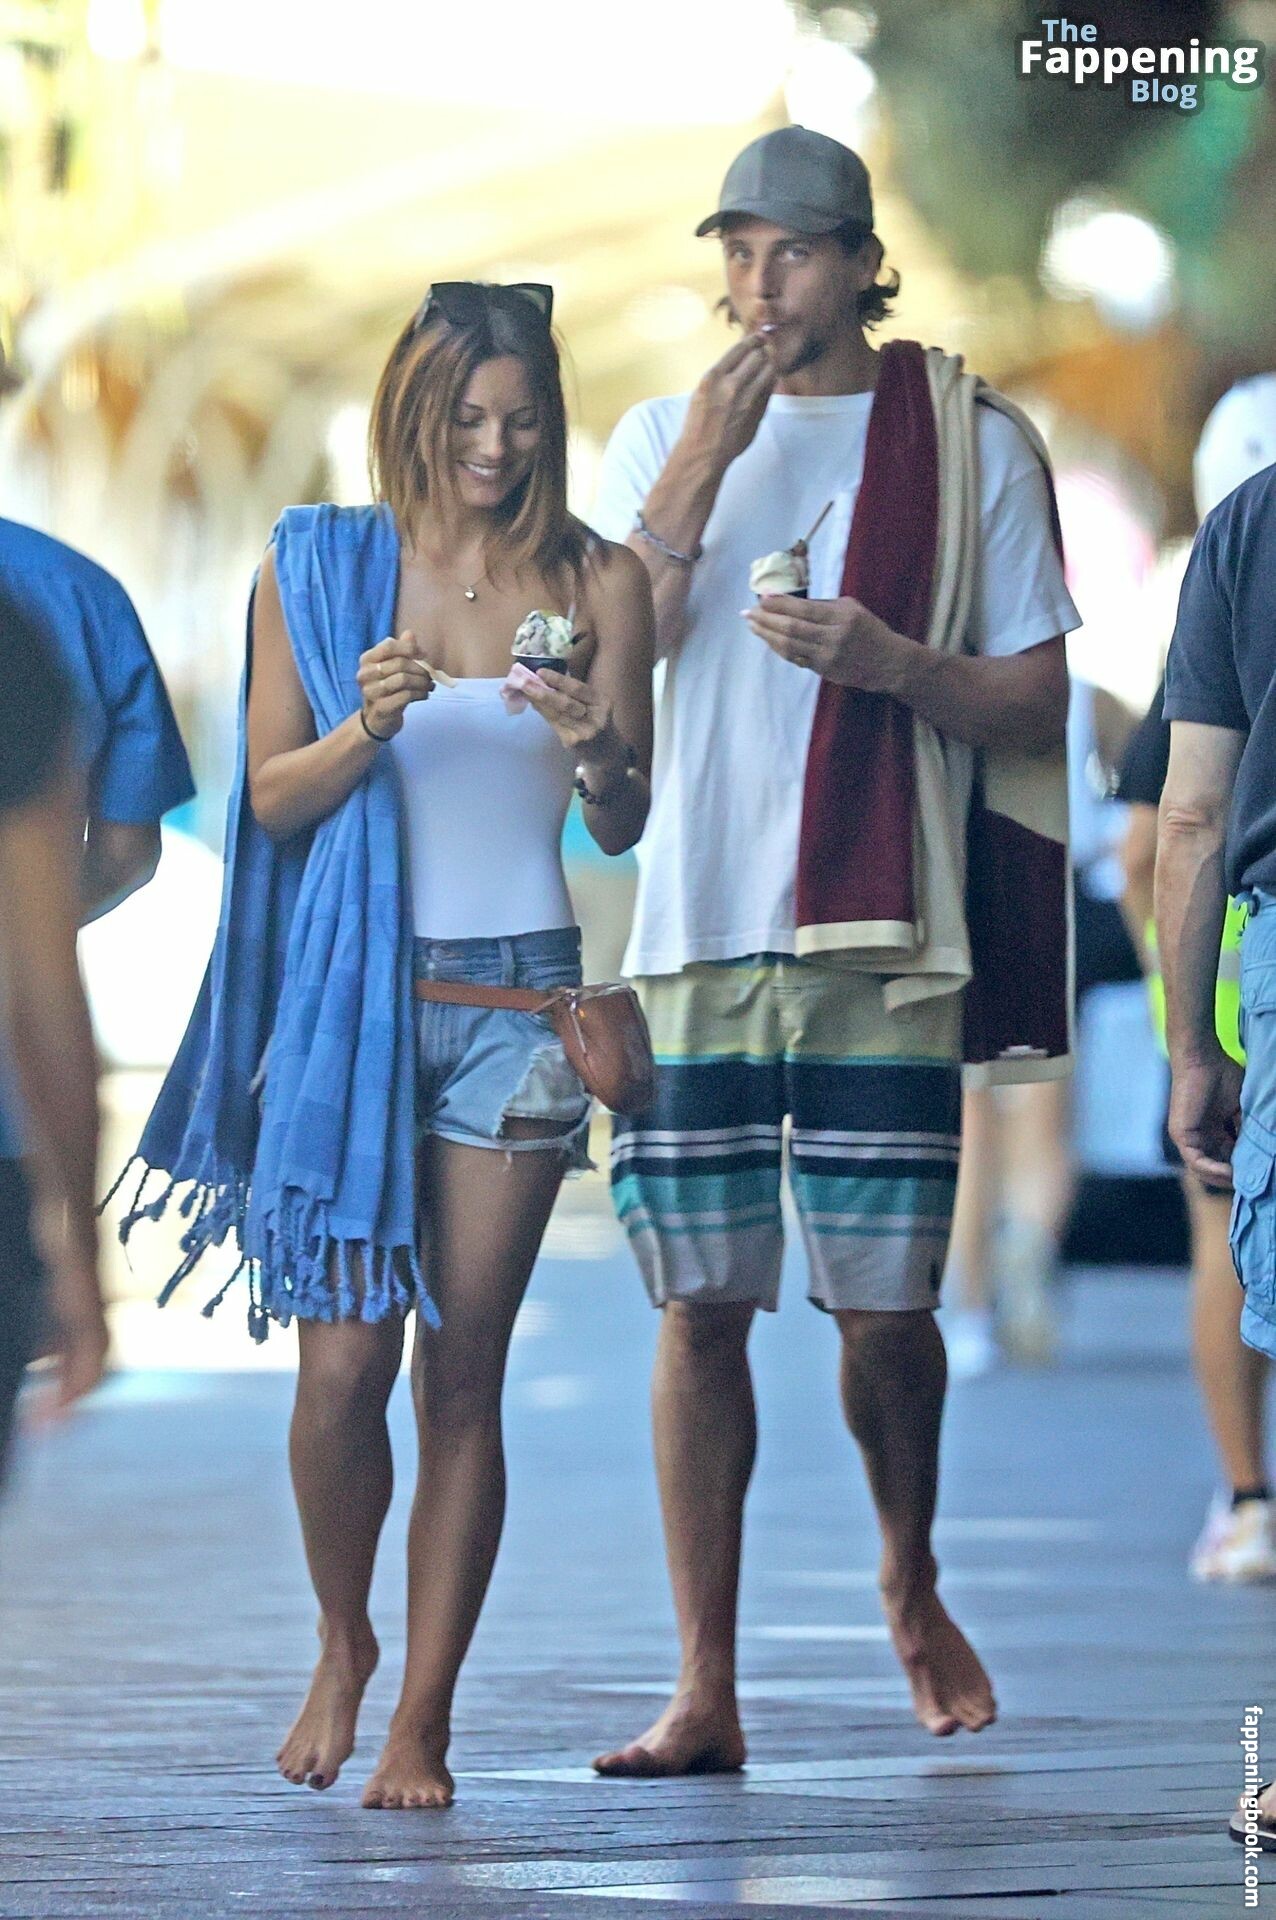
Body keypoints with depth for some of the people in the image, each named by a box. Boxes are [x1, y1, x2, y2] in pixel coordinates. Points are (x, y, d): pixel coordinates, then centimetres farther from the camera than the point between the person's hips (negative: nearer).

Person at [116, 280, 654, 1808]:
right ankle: (341, 1641, 21)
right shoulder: (319, 567, 5)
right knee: (343, 1363, -5)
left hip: (513, 996, 0)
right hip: (350, 992, 0)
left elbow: (624, 830, 4)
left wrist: (598, 752, -18)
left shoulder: (596, 581, 5)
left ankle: (422, 1720, 5)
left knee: (462, 1373, -1)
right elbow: (271, 796, 5)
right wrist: (368, 726, -14)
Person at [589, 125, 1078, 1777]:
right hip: (692, 929, 2)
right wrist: (705, 459, -13)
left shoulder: (968, 441, 4)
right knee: (700, 1305, -1)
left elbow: (1038, 698, 4)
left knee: (884, 1306, 0)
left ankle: (912, 1589, 29)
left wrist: (892, 663, -13)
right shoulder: (664, 437, 11)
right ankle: (704, 1690, 2)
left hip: (883, 938, -1)